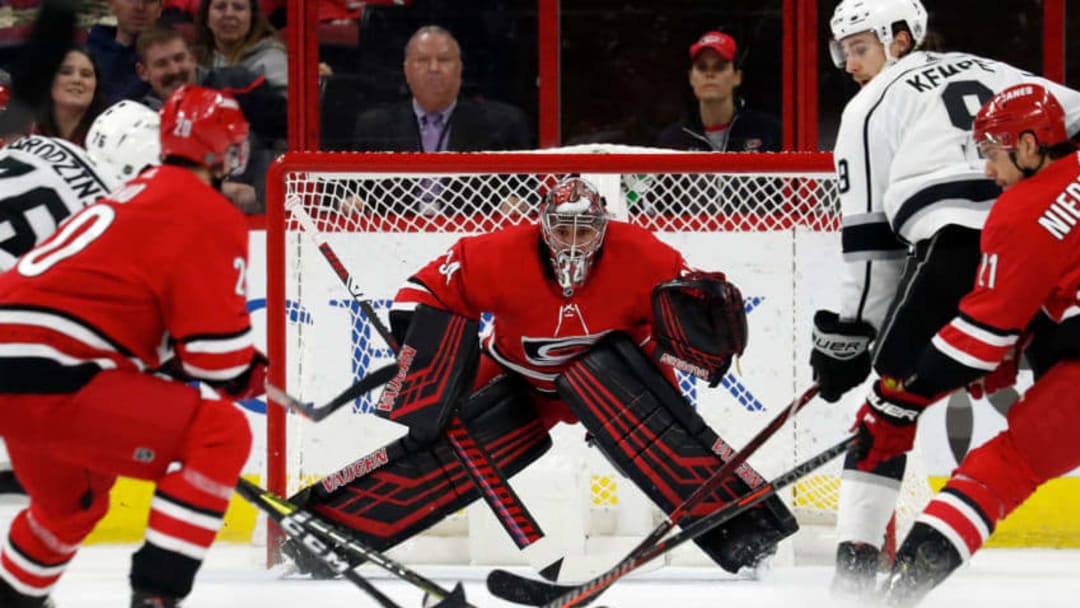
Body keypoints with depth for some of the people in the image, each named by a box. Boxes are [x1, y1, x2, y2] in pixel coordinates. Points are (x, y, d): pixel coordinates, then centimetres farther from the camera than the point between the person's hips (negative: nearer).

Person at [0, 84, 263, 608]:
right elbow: (217, 350, -9)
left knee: (74, 501, 33)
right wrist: (250, 375, 13)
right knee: (221, 435, -6)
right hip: (47, 376, -10)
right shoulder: (211, 216, -4)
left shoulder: (137, 197, 24)